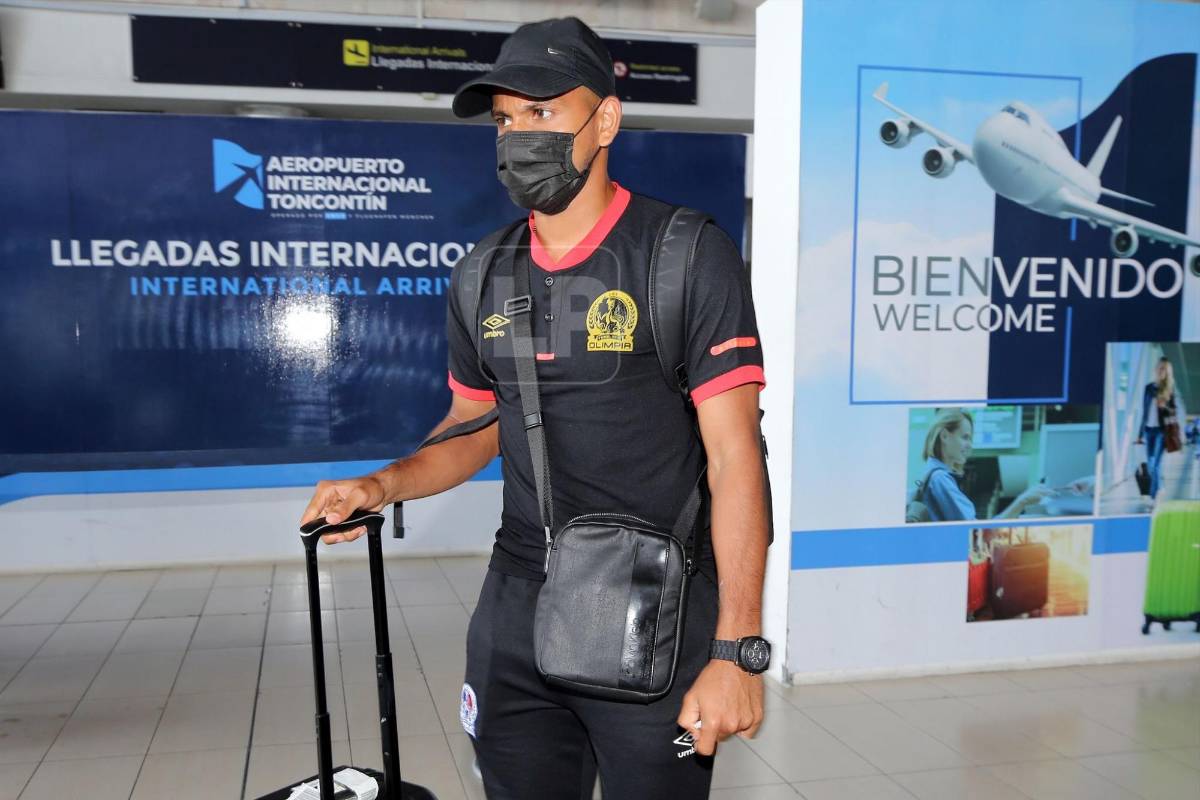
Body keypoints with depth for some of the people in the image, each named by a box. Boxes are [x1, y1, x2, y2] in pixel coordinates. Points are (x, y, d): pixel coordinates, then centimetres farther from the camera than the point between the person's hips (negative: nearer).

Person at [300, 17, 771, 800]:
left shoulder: (687, 255, -10)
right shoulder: (486, 276, 6)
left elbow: (735, 454, -14)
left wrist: (738, 648, -19)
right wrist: (384, 485, -2)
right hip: (516, 619, 5)